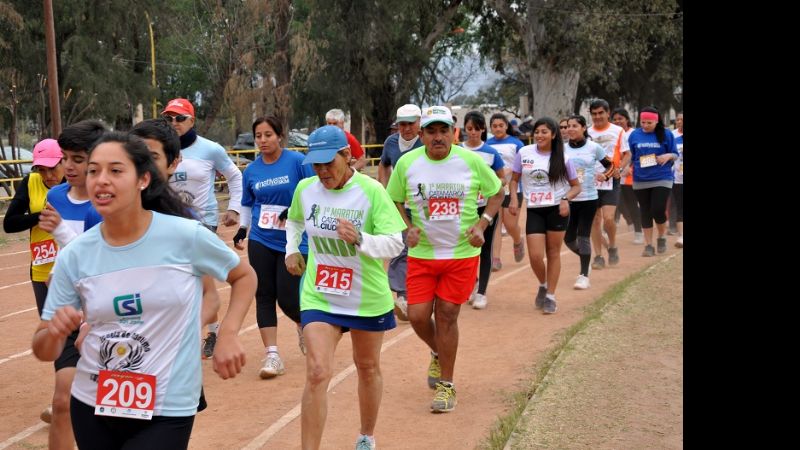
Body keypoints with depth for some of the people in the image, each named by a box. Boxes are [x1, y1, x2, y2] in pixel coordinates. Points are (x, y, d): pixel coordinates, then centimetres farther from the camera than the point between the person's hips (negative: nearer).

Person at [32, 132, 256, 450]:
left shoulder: (186, 236, -13)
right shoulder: (75, 255, -6)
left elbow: (244, 276, 5)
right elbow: (44, 351, 0)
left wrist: (228, 335, -10)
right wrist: (54, 332, -22)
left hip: (166, 412, -3)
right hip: (91, 406, 3)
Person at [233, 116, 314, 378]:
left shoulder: (297, 161, -7)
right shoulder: (251, 170, 6)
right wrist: (243, 228, 9)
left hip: (294, 242, -4)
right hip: (260, 242, 4)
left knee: (288, 299, -5)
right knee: (264, 296, 0)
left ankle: (304, 325, 30)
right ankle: (271, 355, 5)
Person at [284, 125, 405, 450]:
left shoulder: (371, 191, -18)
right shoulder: (305, 189, -5)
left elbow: (395, 243, -21)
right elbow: (294, 220, 20)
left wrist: (359, 239, -36)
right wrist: (291, 250, 7)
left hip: (368, 298, -1)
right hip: (319, 297, 1)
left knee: (367, 367, 19)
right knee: (317, 373, -14)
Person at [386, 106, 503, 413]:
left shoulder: (471, 161, -6)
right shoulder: (407, 163, -4)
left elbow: (497, 193, 7)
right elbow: (394, 200, 10)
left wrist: (481, 224, -8)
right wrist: (408, 228, -8)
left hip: (462, 253, -1)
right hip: (421, 253, 2)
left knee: (446, 316, 0)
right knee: (418, 315, -2)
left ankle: (446, 384, 14)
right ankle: (439, 355, 32)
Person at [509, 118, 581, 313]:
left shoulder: (562, 158, -4)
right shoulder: (524, 153, -1)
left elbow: (576, 186, 3)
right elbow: (514, 179, 10)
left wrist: (566, 199, -15)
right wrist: (514, 199, -6)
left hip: (557, 209, -1)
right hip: (534, 210, 1)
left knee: (553, 253, 5)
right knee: (535, 255, -6)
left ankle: (550, 296, 18)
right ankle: (543, 285, 25)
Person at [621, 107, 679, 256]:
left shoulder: (666, 135, -1)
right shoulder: (634, 135, 4)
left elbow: (675, 155, 6)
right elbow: (631, 155, 13)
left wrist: (668, 156, -16)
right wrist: (626, 168, -4)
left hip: (662, 179, -2)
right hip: (640, 180, 2)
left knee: (658, 210, -10)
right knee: (646, 213, 7)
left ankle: (662, 237, 18)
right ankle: (648, 245, 15)